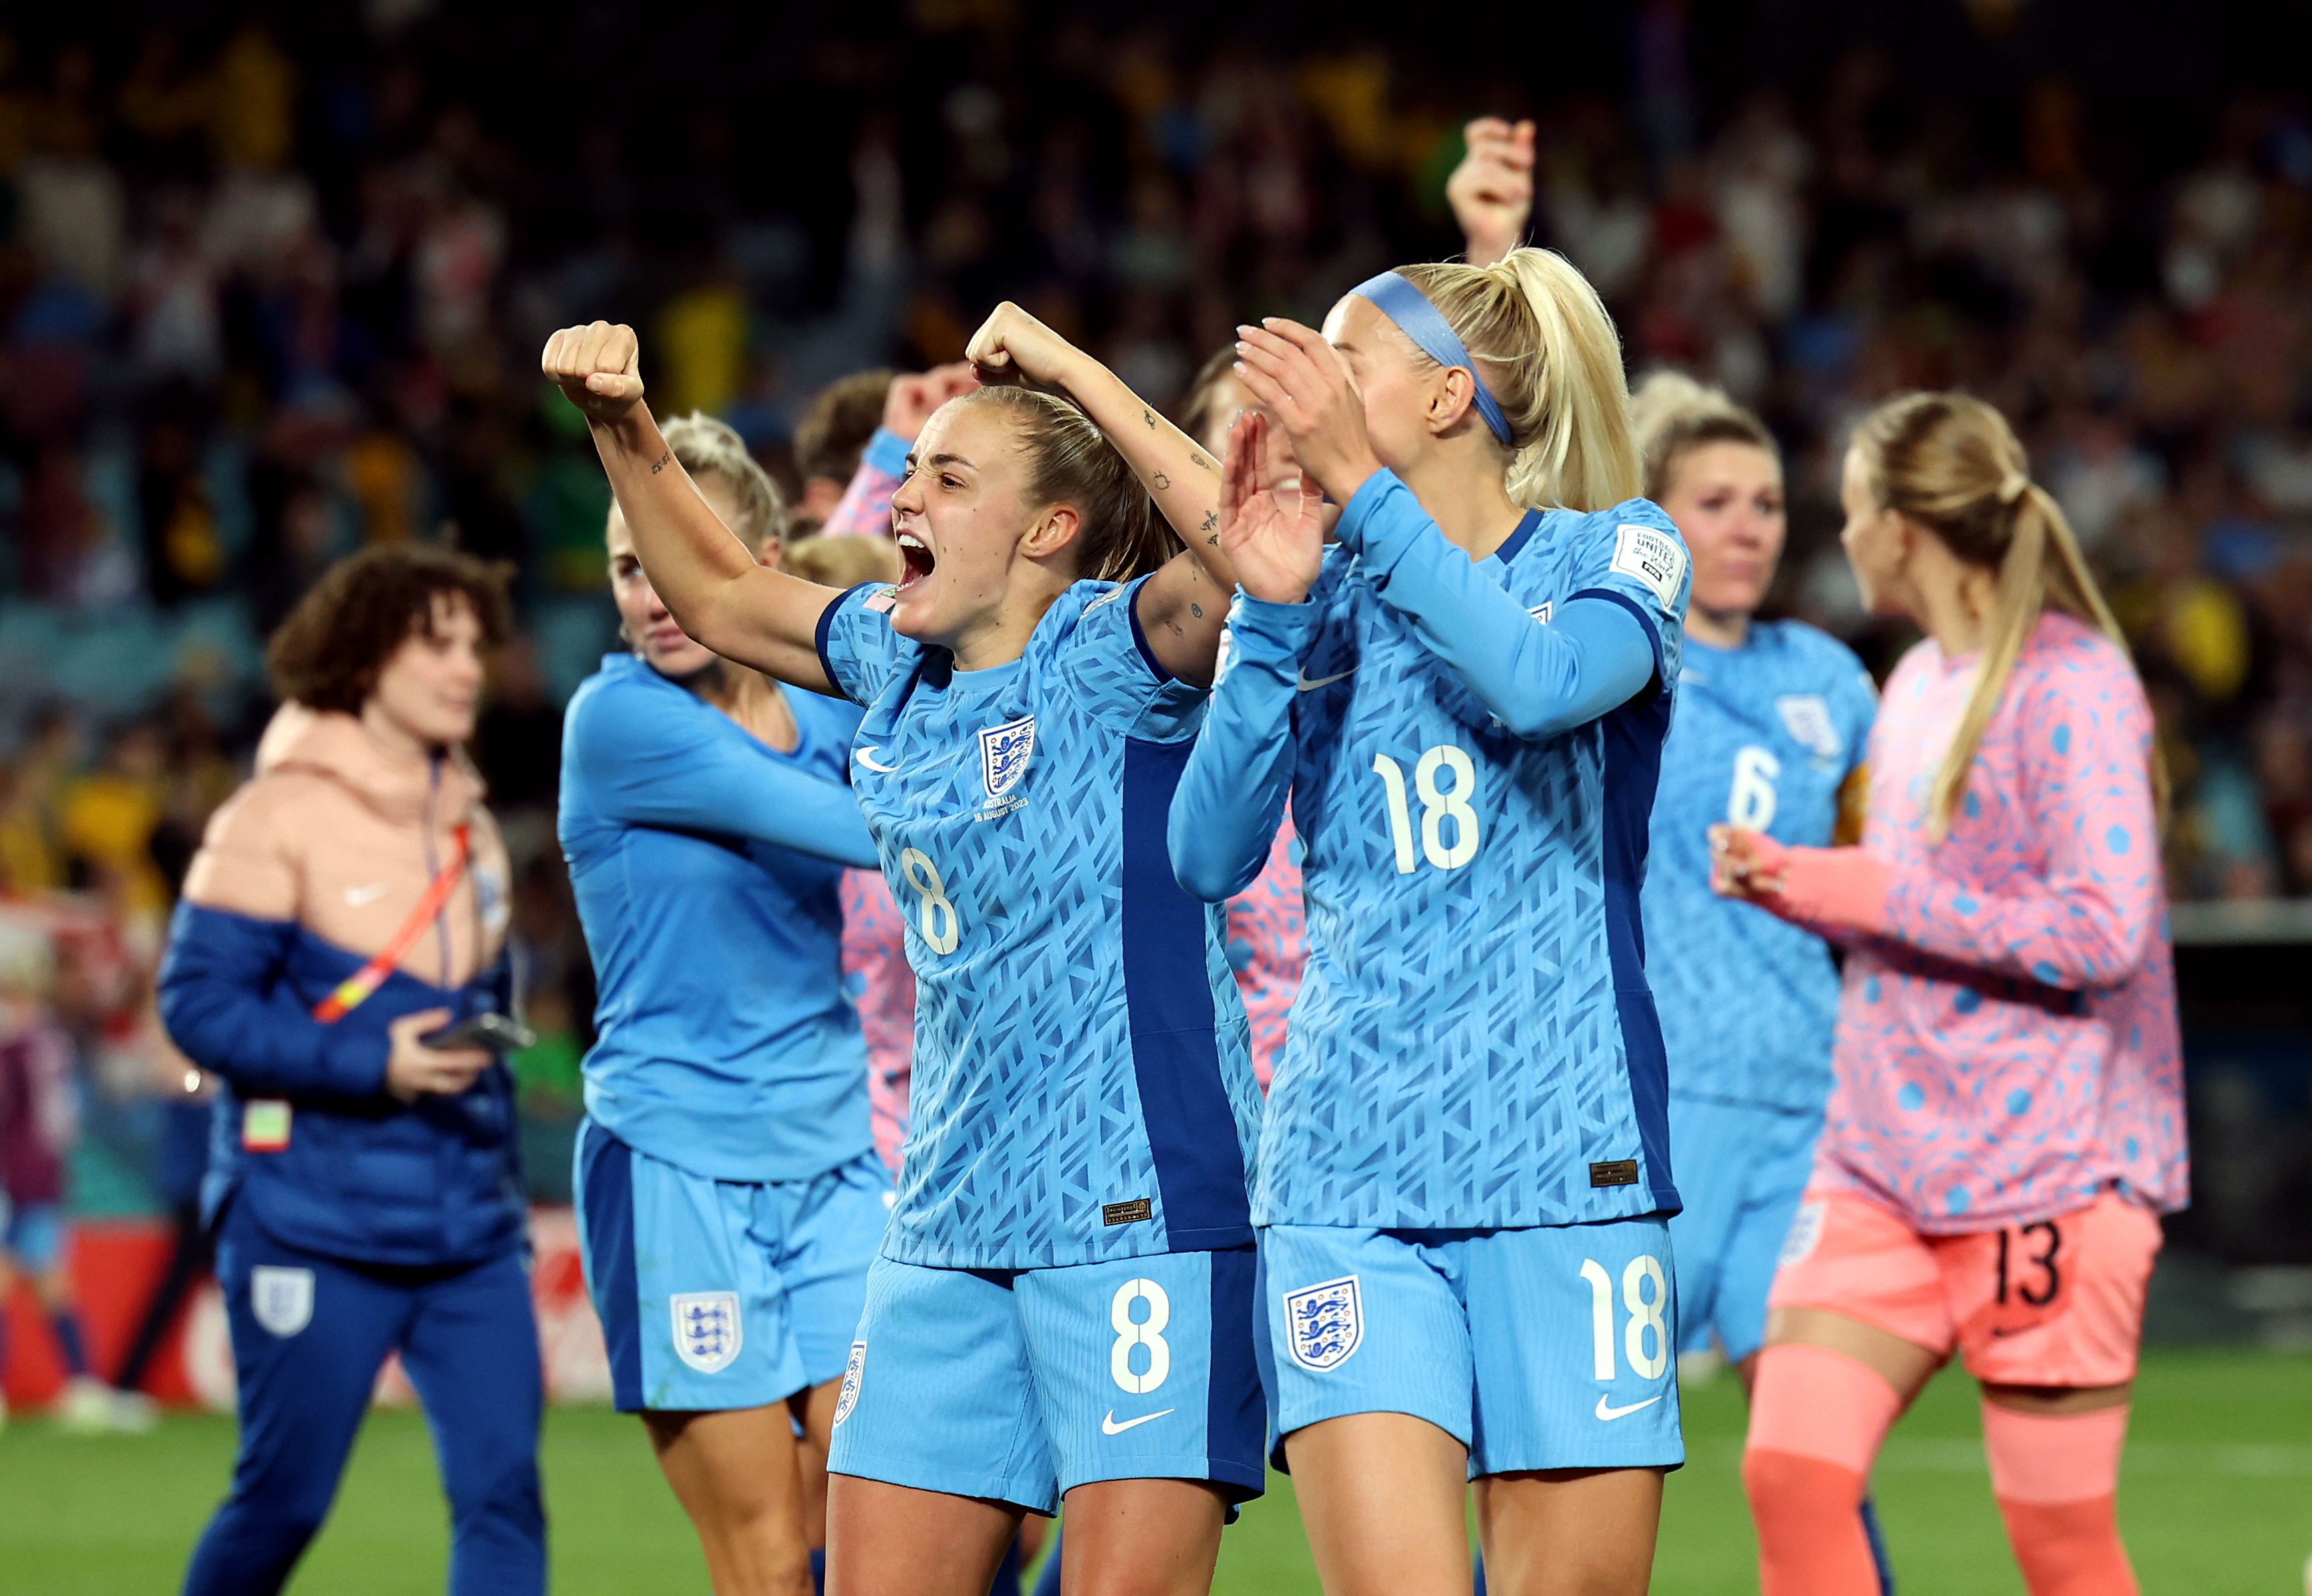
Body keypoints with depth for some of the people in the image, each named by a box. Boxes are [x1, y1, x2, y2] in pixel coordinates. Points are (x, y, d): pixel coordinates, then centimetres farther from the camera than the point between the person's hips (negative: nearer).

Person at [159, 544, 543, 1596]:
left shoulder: (467, 827, 13)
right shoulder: (283, 814, -7)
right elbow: (198, 1002, -11)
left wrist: (501, 1182, 14)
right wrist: (372, 1065, -19)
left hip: (468, 1230, 6)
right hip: (315, 1223, -6)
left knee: (503, 1488, -6)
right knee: (284, 1499, 1)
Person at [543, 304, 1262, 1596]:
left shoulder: (1111, 653, -9)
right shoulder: (897, 658, 12)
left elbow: (1239, 545, -30)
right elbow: (722, 596, 30)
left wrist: (1064, 364, -21)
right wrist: (622, 427, 17)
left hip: (1141, 1210, -8)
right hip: (953, 1229, 8)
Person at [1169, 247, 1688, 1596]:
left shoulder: (1617, 552, 3)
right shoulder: (1325, 604, 13)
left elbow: (1543, 678, -20)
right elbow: (1208, 857, 2)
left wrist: (1362, 484, -18)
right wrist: (1271, 614, -7)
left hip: (1566, 1168, -2)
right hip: (1346, 1179, 2)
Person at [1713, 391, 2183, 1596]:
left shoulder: (2072, 682, -11)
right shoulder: (1918, 684, 14)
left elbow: (2101, 929, -20)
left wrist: (1871, 895, -15)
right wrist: (1796, 883, 6)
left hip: (2045, 1172, -7)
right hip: (1885, 1163, 7)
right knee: (1790, 1472, -7)